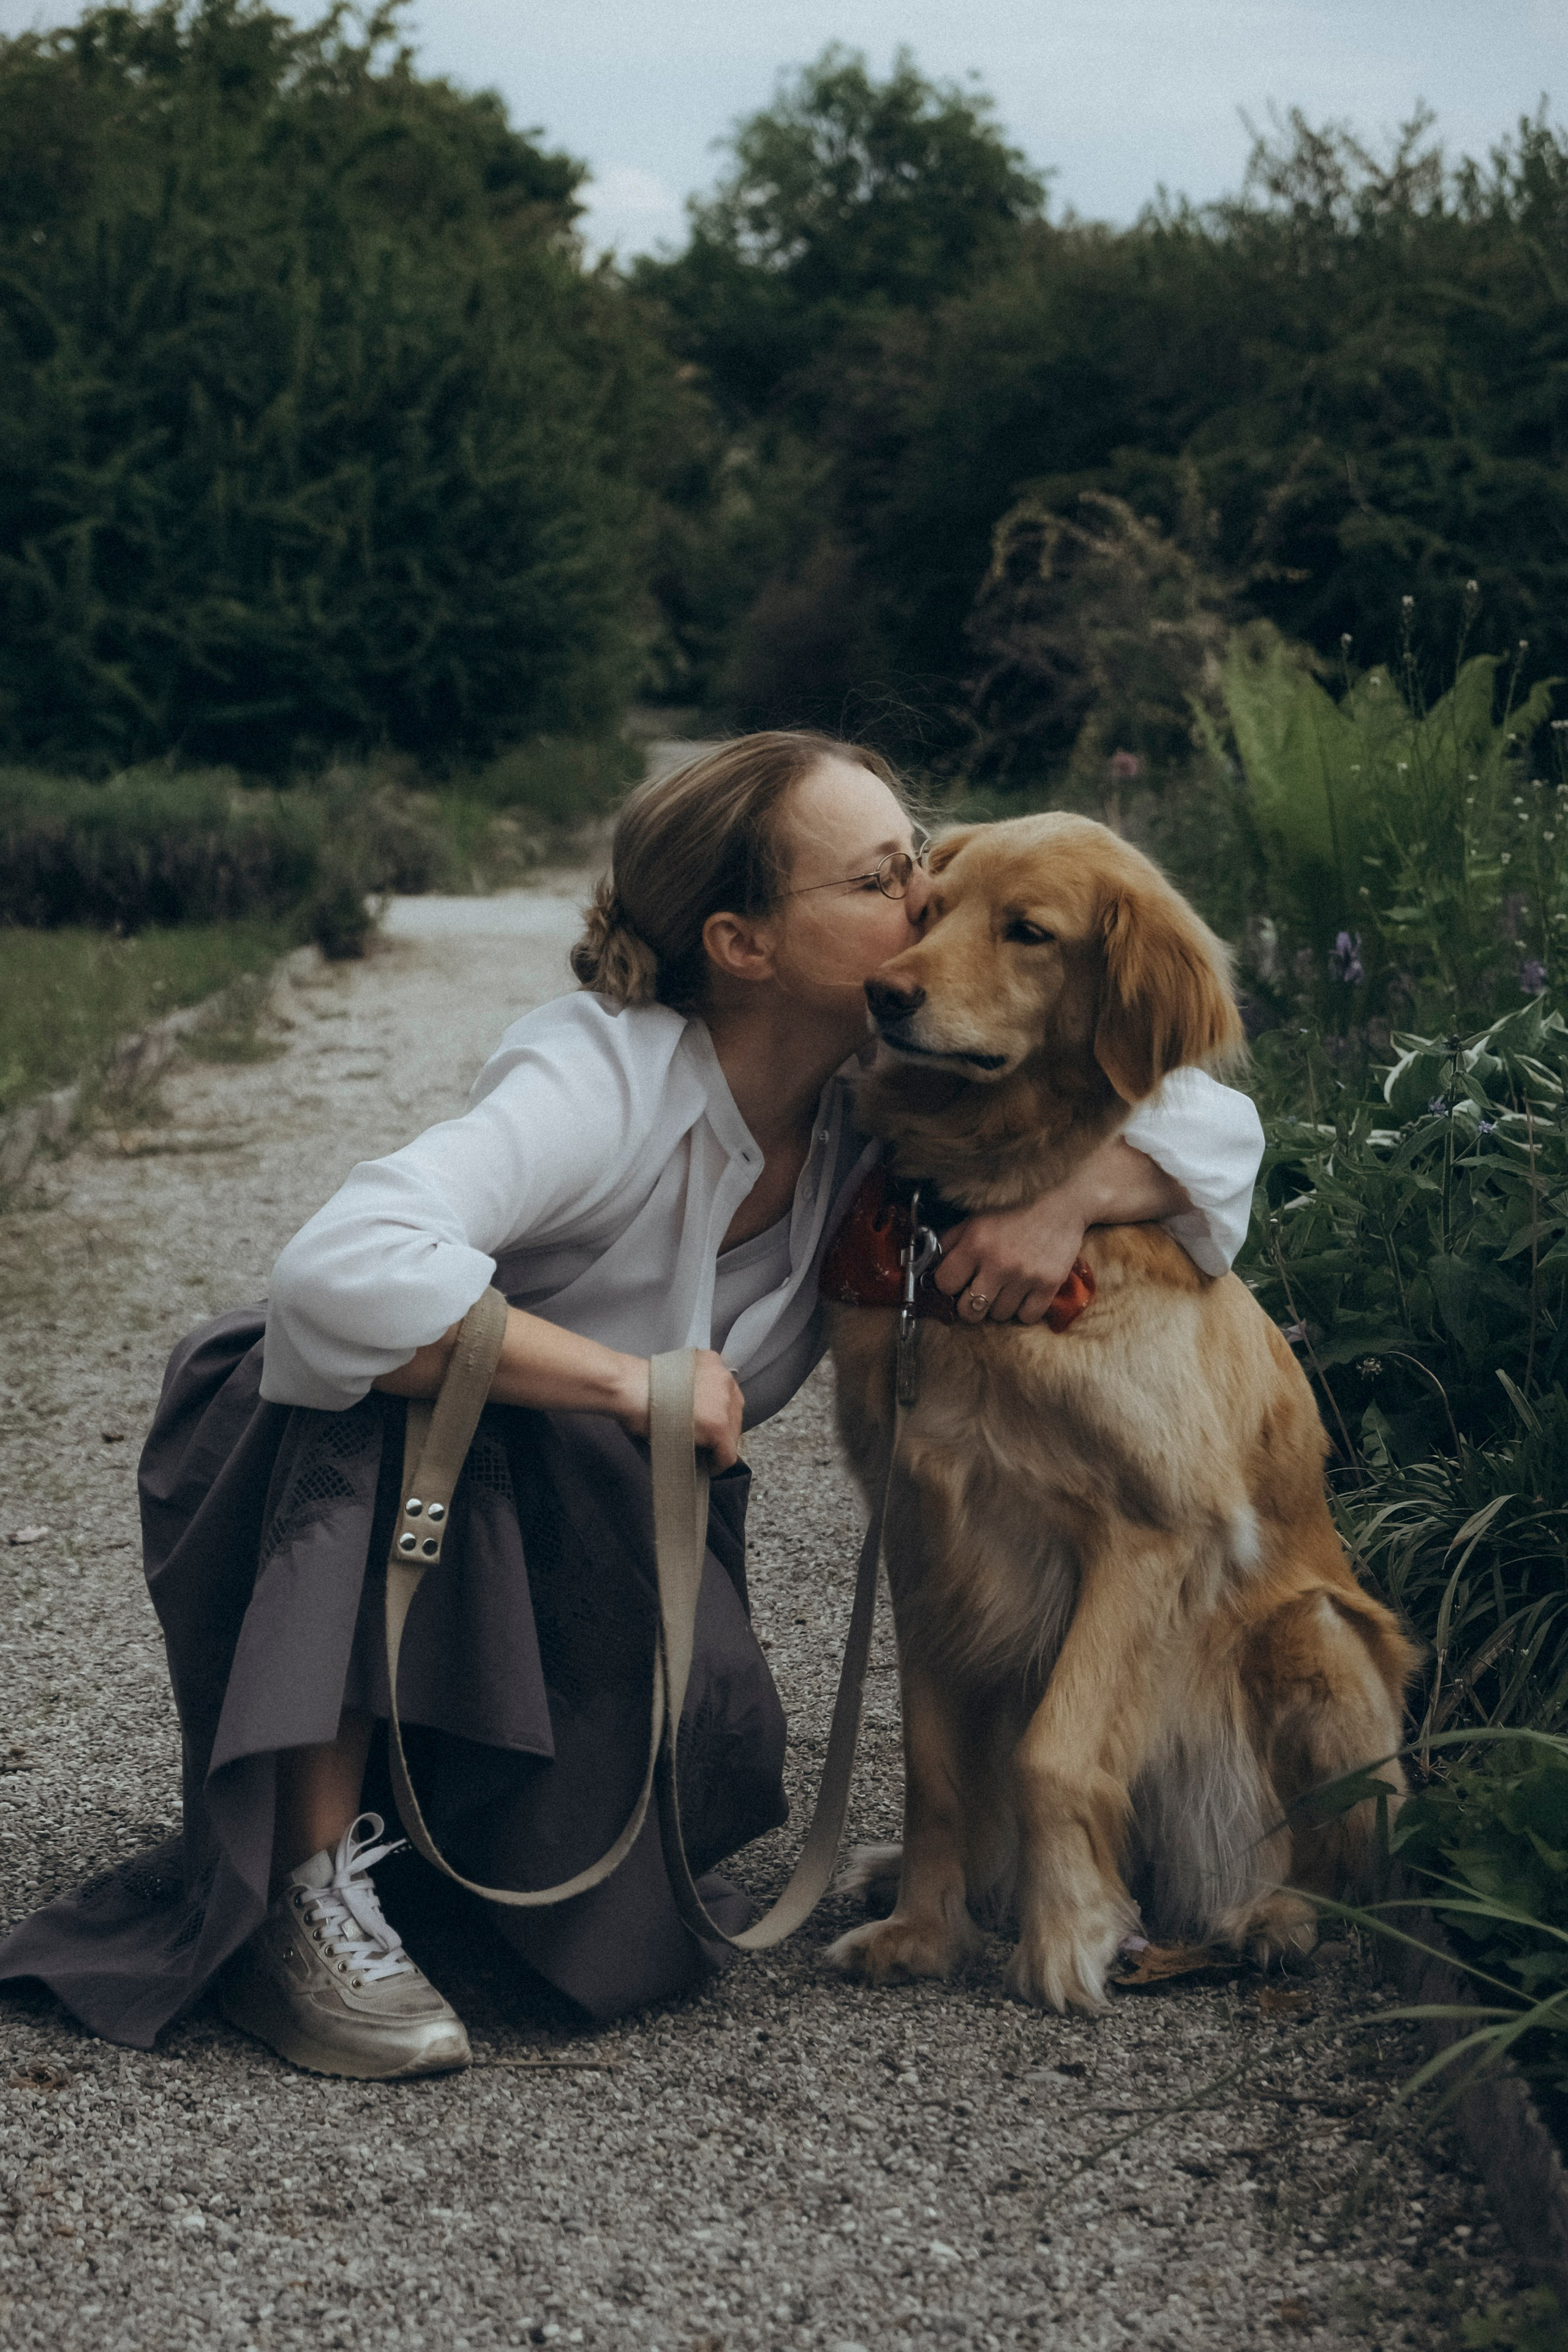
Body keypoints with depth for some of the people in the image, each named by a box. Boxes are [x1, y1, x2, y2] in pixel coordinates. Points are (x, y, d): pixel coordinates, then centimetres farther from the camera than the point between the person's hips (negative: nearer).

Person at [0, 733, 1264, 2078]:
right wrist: (634, 1382, -38)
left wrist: (1072, 1195, -27)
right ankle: (305, 1889, -31)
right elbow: (344, 1272, -47)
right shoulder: (603, 1083, -31)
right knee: (397, 1366, -39)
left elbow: (1216, 1127, -6)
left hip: (594, 1539, 4)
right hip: (361, 1481, -4)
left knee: (632, 1938, -22)